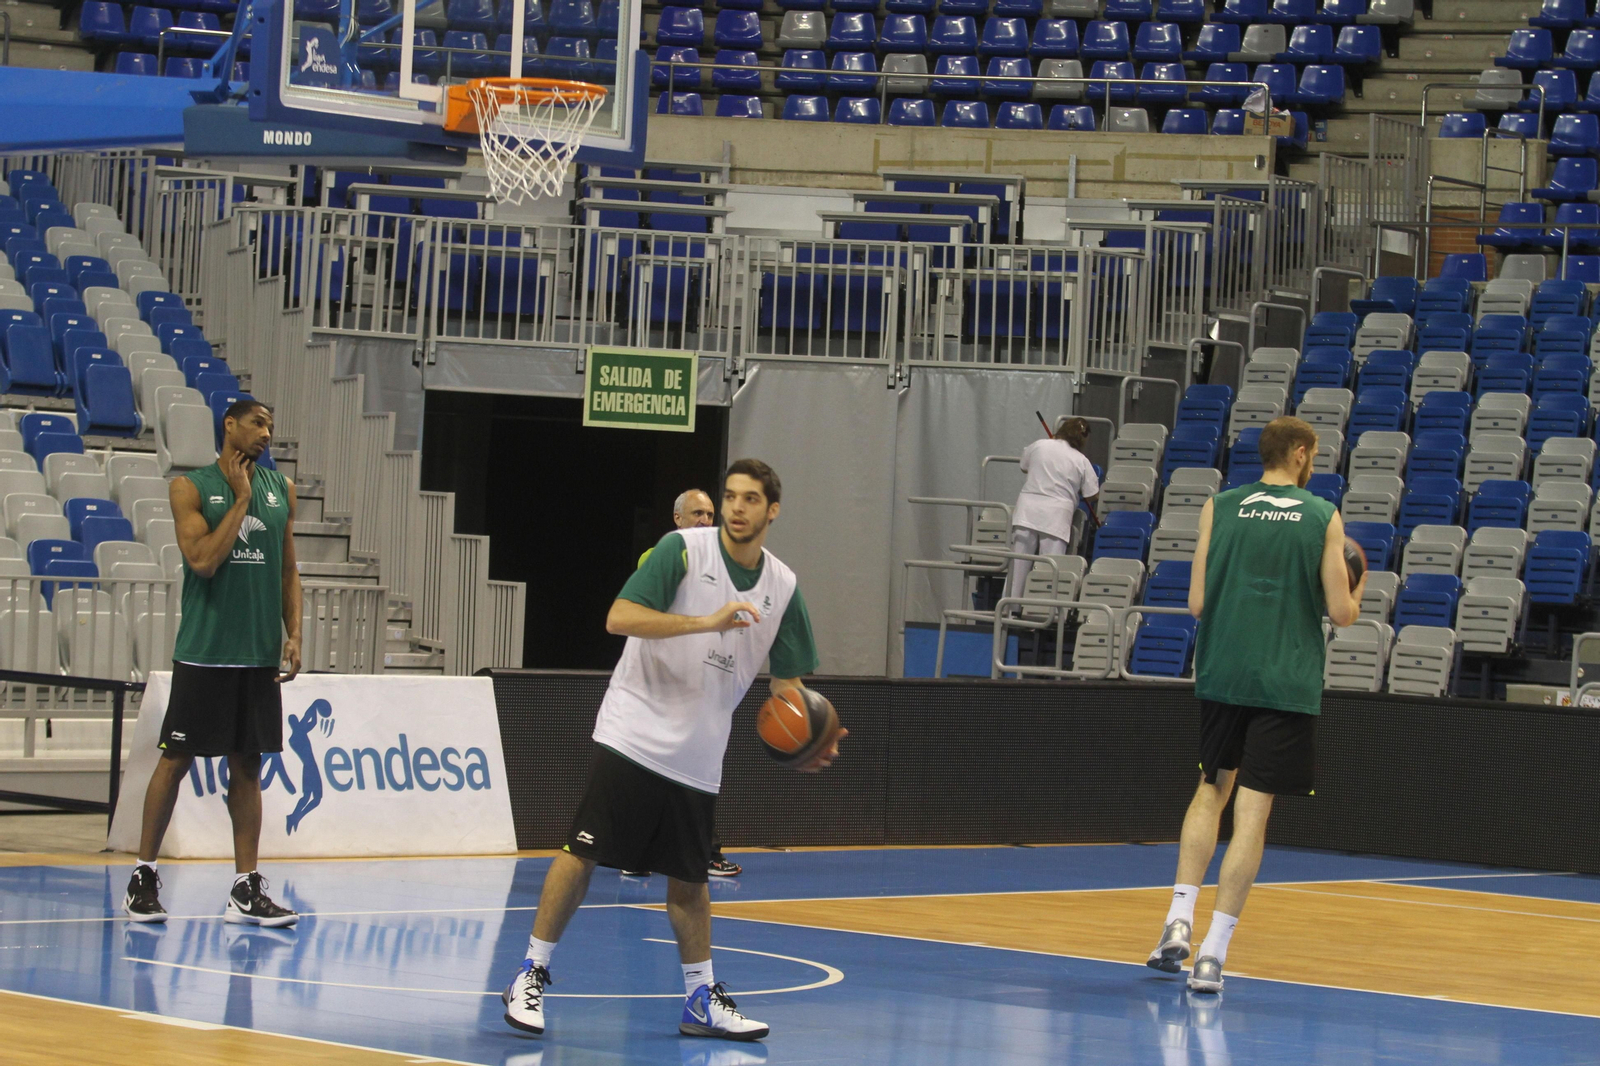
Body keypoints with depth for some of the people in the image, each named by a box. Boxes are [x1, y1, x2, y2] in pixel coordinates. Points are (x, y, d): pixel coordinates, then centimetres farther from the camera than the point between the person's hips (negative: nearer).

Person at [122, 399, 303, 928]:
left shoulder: (281, 489, 11)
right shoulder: (192, 487, -3)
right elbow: (203, 560, -15)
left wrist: (293, 635, 5)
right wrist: (241, 497, -11)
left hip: (260, 654, 4)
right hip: (204, 651, -4)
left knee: (248, 765, 5)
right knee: (176, 759, 0)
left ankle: (246, 889, 6)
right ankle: (143, 876, 10)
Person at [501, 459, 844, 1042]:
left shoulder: (782, 587, 5)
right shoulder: (683, 549, -10)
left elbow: (787, 681, 11)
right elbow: (619, 617, -19)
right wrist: (709, 621, -27)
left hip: (697, 754, 4)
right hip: (633, 735, -4)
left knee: (689, 878, 10)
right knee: (582, 854, -7)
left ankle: (701, 1000, 20)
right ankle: (531, 976, 3)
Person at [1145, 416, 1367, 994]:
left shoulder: (1219, 508, 2)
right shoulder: (1324, 518, -2)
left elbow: (1197, 603, 0)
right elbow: (1341, 612, -1)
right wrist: (1355, 596, 21)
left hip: (1221, 674, 2)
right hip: (1286, 681, -2)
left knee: (1211, 789, 21)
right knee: (1252, 810, 0)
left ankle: (1179, 917, 7)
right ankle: (1213, 951, -4)